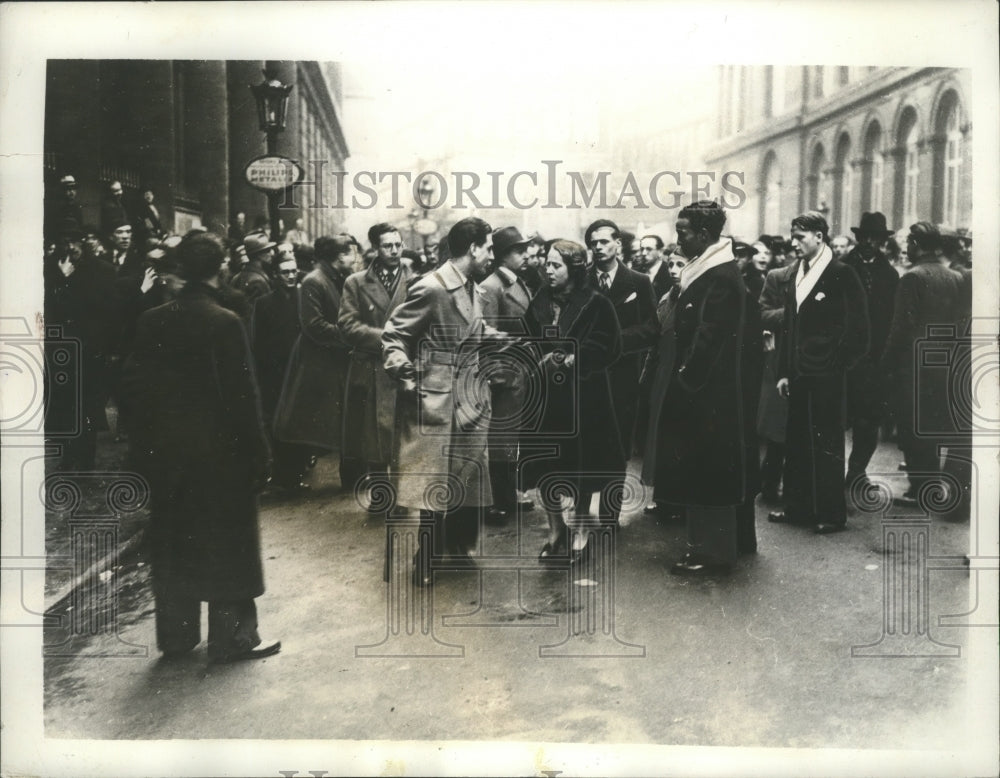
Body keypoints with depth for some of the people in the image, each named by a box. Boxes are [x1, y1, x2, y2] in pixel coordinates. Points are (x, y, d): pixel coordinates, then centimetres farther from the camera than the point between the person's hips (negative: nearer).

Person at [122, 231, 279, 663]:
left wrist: (144, 448, 12)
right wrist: (258, 456, -9)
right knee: (227, 546, 7)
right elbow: (243, 396, -16)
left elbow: (136, 387, 3)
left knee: (174, 543, 15)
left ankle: (176, 636, 27)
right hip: (221, 451, -5)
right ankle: (232, 639, 15)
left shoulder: (152, 322, -1)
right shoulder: (225, 323, -16)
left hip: (166, 453, 5)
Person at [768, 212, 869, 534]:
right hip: (799, 375, 7)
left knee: (826, 444, 0)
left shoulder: (842, 275, -7)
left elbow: (857, 329, -9)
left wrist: (838, 365, -8)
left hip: (826, 376, -7)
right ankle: (798, 508, 21)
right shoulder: (797, 276, 13)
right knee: (796, 443, 11)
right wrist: (784, 371, 11)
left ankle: (831, 514, 10)